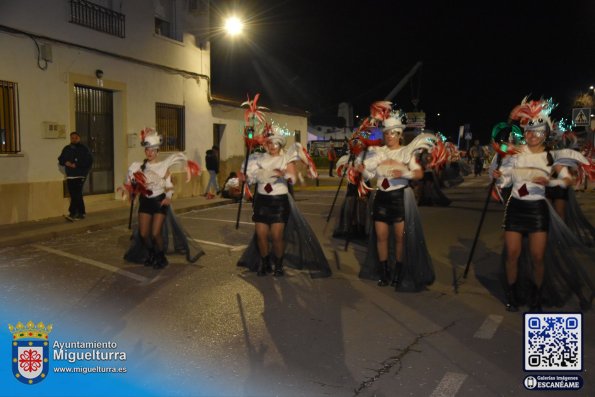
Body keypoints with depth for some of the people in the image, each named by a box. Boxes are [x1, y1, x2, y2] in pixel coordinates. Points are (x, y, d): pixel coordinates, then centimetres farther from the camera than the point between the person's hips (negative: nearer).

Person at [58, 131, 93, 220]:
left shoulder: (84, 149, 0)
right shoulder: (66, 149, 14)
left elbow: (89, 160, -8)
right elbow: (60, 159, 17)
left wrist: (77, 165, -16)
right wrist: (66, 163, -6)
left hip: (80, 175, -5)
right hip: (70, 176, 5)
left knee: (76, 195, -13)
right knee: (76, 195, 8)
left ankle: (73, 213, -15)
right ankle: (81, 213, 17)